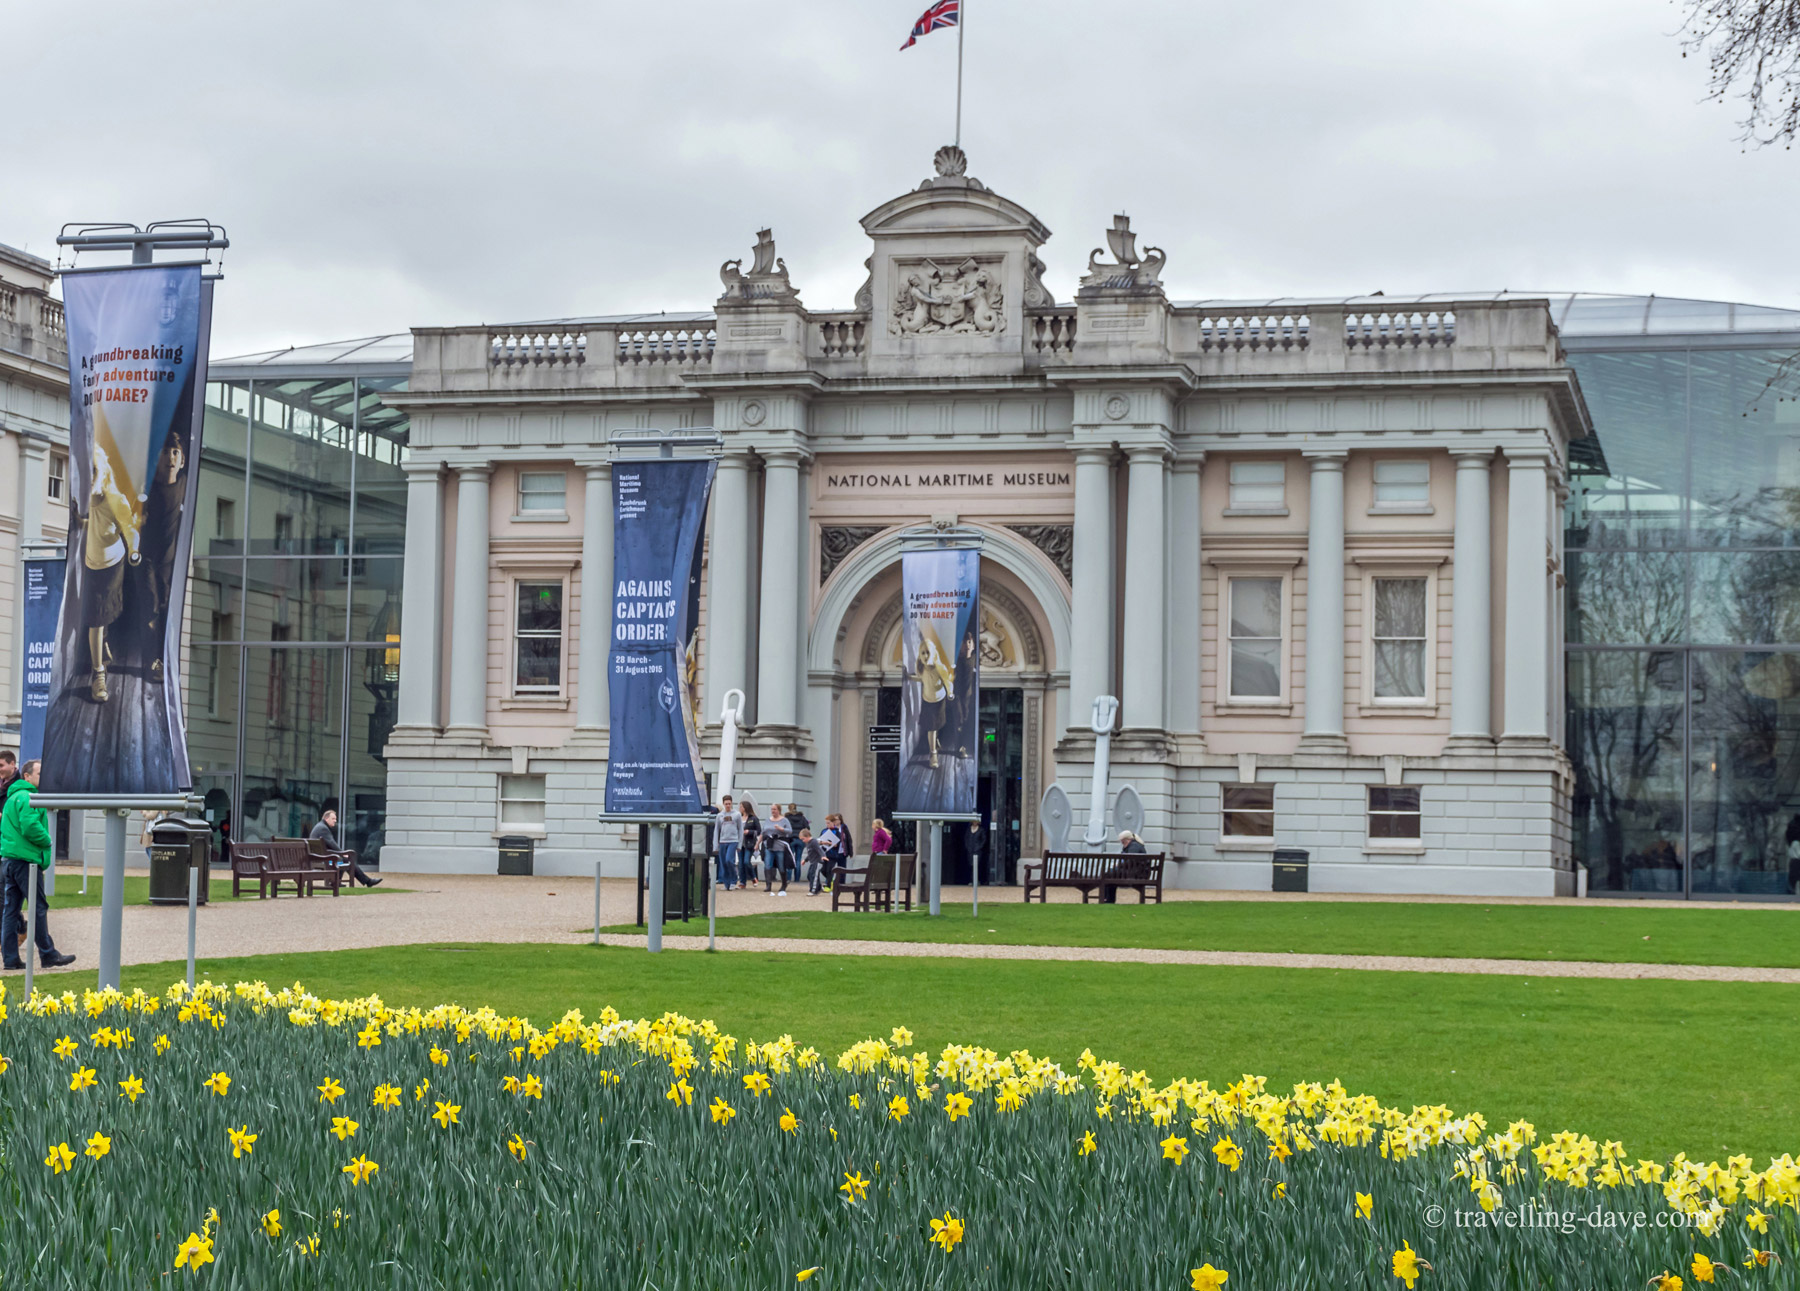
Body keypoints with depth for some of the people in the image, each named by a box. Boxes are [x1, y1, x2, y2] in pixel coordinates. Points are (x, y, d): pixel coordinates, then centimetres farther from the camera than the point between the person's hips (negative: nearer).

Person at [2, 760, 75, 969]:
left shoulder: (12, 797, 20)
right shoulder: (27, 797, -12)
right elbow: (30, 827, -23)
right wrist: (46, 841, -6)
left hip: (9, 858, 10)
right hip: (26, 858, -10)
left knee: (11, 908, 7)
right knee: (39, 907, -4)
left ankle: (10, 957, 7)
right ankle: (48, 954, 0)